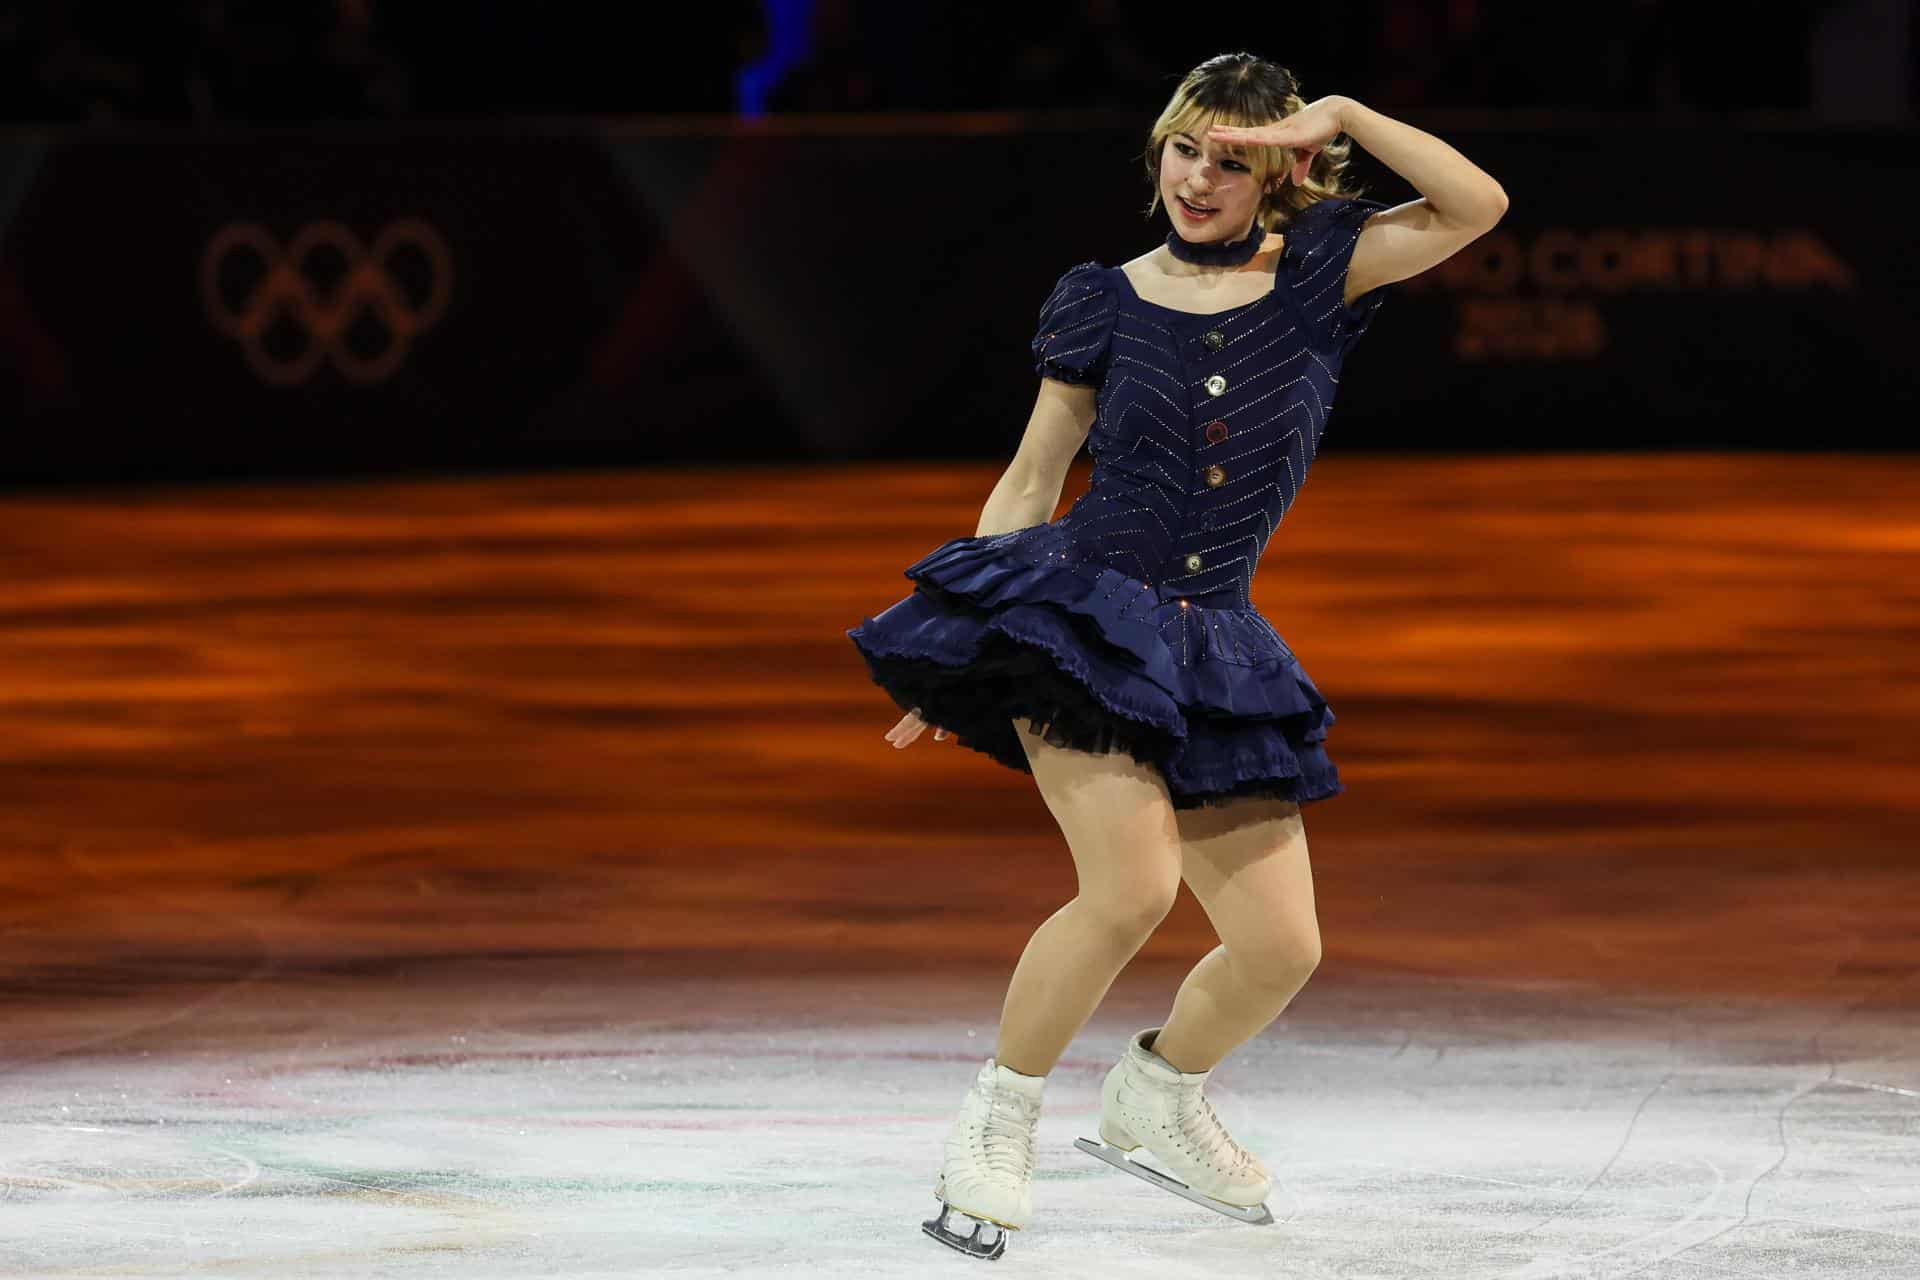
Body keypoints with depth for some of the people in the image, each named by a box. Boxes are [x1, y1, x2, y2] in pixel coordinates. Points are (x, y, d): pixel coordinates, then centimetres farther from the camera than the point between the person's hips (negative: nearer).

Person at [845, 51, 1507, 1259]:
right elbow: (1029, 481, 11)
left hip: (1211, 653, 3)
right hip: (1078, 614, -3)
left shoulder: (1313, 275, 5)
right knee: (1135, 883, -25)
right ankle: (997, 1124, -6)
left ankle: (1156, 1099, 29)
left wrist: (1342, 116, -12)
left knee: (1282, 947, -3)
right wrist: (956, 666, 9)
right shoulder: (1107, 302, 4)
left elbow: (1476, 206, -8)